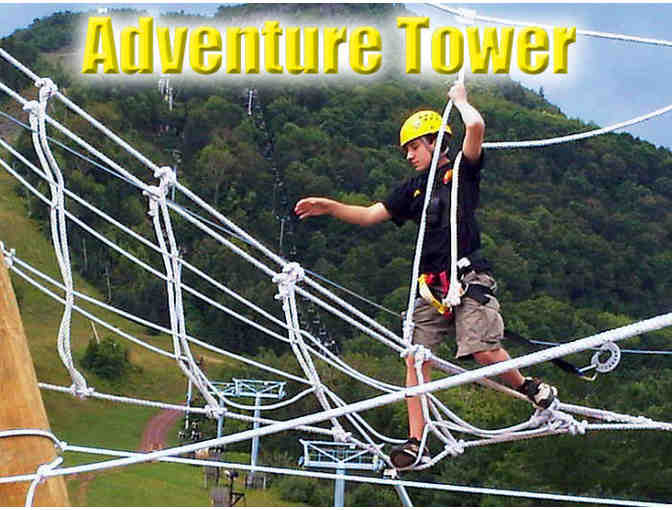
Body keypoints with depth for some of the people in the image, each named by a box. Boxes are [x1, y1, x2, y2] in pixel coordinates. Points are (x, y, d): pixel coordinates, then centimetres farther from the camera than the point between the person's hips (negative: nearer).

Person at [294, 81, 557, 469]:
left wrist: (459, 98, 4)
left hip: (469, 277, -6)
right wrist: (329, 207, 7)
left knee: (484, 353, -17)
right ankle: (417, 444, -4)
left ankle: (531, 388, 14)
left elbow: (476, 126, -15)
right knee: (416, 357, -5)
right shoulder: (414, 188, 21)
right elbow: (370, 215, 20)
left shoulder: (462, 171, 3)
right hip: (432, 286, 6)